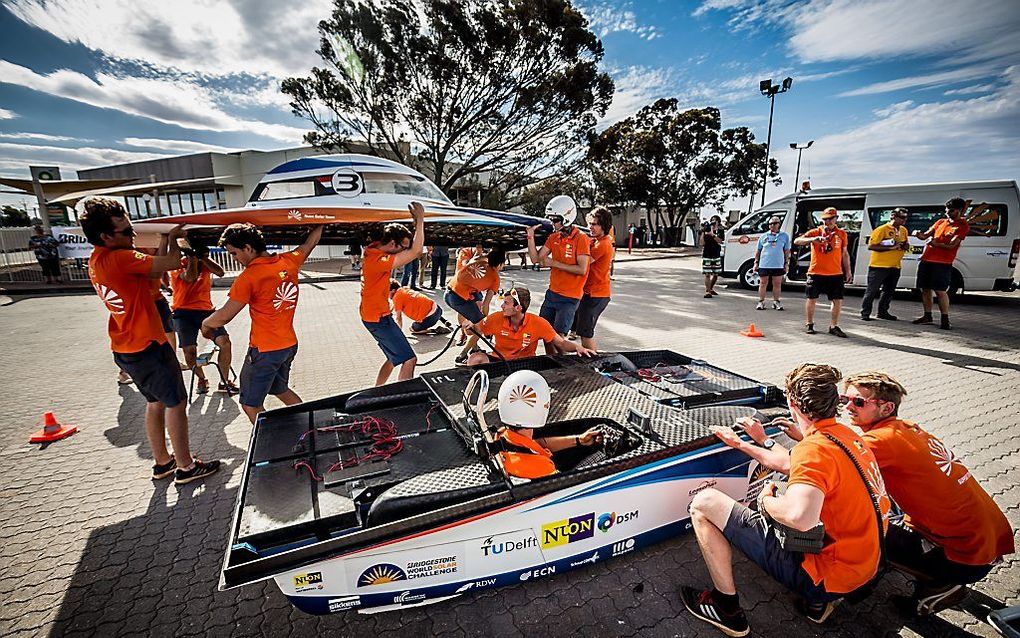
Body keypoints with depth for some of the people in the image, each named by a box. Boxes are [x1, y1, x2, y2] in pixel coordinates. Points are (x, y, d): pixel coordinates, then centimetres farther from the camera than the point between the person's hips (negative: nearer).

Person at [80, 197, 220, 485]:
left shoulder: (97, 261, 9)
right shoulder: (118, 258, -22)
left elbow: (152, 274, 14)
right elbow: (172, 263, -21)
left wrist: (166, 241, 9)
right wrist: (173, 238, -1)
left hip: (126, 348, 9)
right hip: (147, 346, -9)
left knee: (156, 402, 20)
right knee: (176, 403, 3)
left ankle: (162, 462, 32)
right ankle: (185, 466, 13)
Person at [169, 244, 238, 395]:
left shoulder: (205, 263, 10)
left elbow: (220, 272, -11)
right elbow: (191, 277, -23)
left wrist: (202, 256, -14)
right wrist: (193, 255, -15)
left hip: (206, 310, 3)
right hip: (184, 313, -3)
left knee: (225, 341, -15)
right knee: (189, 349, -18)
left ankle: (224, 381, 1)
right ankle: (202, 380, 11)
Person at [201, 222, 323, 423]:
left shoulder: (248, 277, -19)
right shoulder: (289, 261, -1)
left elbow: (224, 317, -14)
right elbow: (312, 240, 16)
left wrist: (205, 324, 5)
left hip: (264, 350, -8)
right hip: (289, 344, 8)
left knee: (251, 405, 7)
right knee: (280, 390, 27)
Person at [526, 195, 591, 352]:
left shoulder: (581, 239, -14)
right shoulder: (553, 237, 5)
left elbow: (582, 269, -20)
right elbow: (536, 258, 5)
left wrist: (554, 263, -19)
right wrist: (531, 237, -7)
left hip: (569, 297, -7)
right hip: (552, 292, 7)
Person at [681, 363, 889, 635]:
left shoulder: (814, 447, -25)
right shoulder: (846, 434, 4)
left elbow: (800, 516, -41)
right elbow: (788, 464, 19)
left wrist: (765, 501, -19)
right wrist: (740, 444, 27)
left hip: (826, 576, -9)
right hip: (862, 566, 9)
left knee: (705, 501, -10)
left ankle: (726, 607, 3)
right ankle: (818, 599, 24)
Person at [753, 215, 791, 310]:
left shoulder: (784, 236, 8)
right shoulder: (763, 236, 7)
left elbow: (787, 251, 10)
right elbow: (758, 251, 11)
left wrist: (786, 263, 6)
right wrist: (756, 262, 5)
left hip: (778, 265, 0)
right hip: (764, 265, 0)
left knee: (777, 284, 6)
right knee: (763, 283, 4)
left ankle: (776, 302, 16)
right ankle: (761, 302, 11)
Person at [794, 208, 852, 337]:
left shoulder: (842, 234, 8)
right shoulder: (815, 232, -1)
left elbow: (844, 254, 14)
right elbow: (796, 241, -13)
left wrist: (848, 271, 12)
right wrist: (813, 239, -29)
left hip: (836, 273, 3)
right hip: (816, 272, -3)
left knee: (838, 300, 2)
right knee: (812, 298, 5)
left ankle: (833, 326, 14)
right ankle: (809, 324, 20)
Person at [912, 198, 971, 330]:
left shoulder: (963, 226, 0)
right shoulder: (941, 222, 16)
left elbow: (951, 245, -10)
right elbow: (926, 235, 16)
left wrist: (936, 244, -29)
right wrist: (919, 234, -7)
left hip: (942, 263, -6)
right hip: (926, 260, 6)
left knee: (940, 291, -9)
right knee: (925, 289, 8)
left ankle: (945, 319, -3)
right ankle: (927, 316, 17)